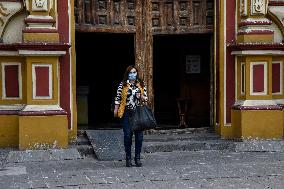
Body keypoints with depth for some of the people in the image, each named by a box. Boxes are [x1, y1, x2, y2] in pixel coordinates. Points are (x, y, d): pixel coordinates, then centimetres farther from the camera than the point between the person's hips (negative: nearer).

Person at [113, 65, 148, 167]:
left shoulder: (141, 85, 9)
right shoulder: (122, 85, 3)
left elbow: (145, 98, 14)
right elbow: (118, 97, 5)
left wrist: (141, 97, -7)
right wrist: (116, 110, 2)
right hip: (126, 113, -2)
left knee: (139, 135, -1)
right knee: (127, 135, -2)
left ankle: (137, 158, 8)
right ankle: (128, 158, 7)